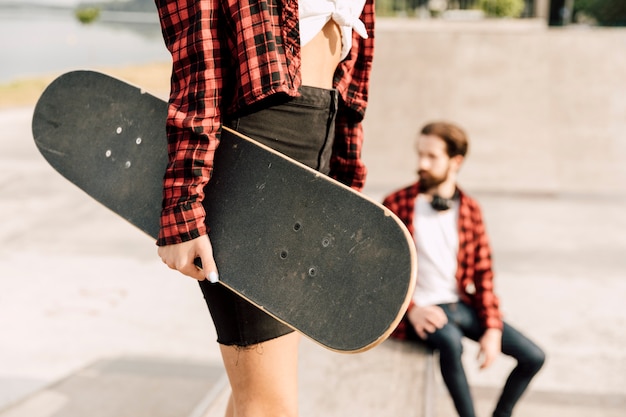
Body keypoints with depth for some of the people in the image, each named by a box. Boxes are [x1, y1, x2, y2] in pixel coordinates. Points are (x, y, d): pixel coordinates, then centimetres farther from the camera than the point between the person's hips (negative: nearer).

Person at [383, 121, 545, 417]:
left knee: (533, 357, -4)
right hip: (419, 309, -4)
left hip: (461, 304, 5)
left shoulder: (470, 209, 5)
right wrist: (410, 310, -17)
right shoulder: (397, 204, -4)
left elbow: (483, 272, 6)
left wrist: (492, 330, -3)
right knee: (450, 340, -37)